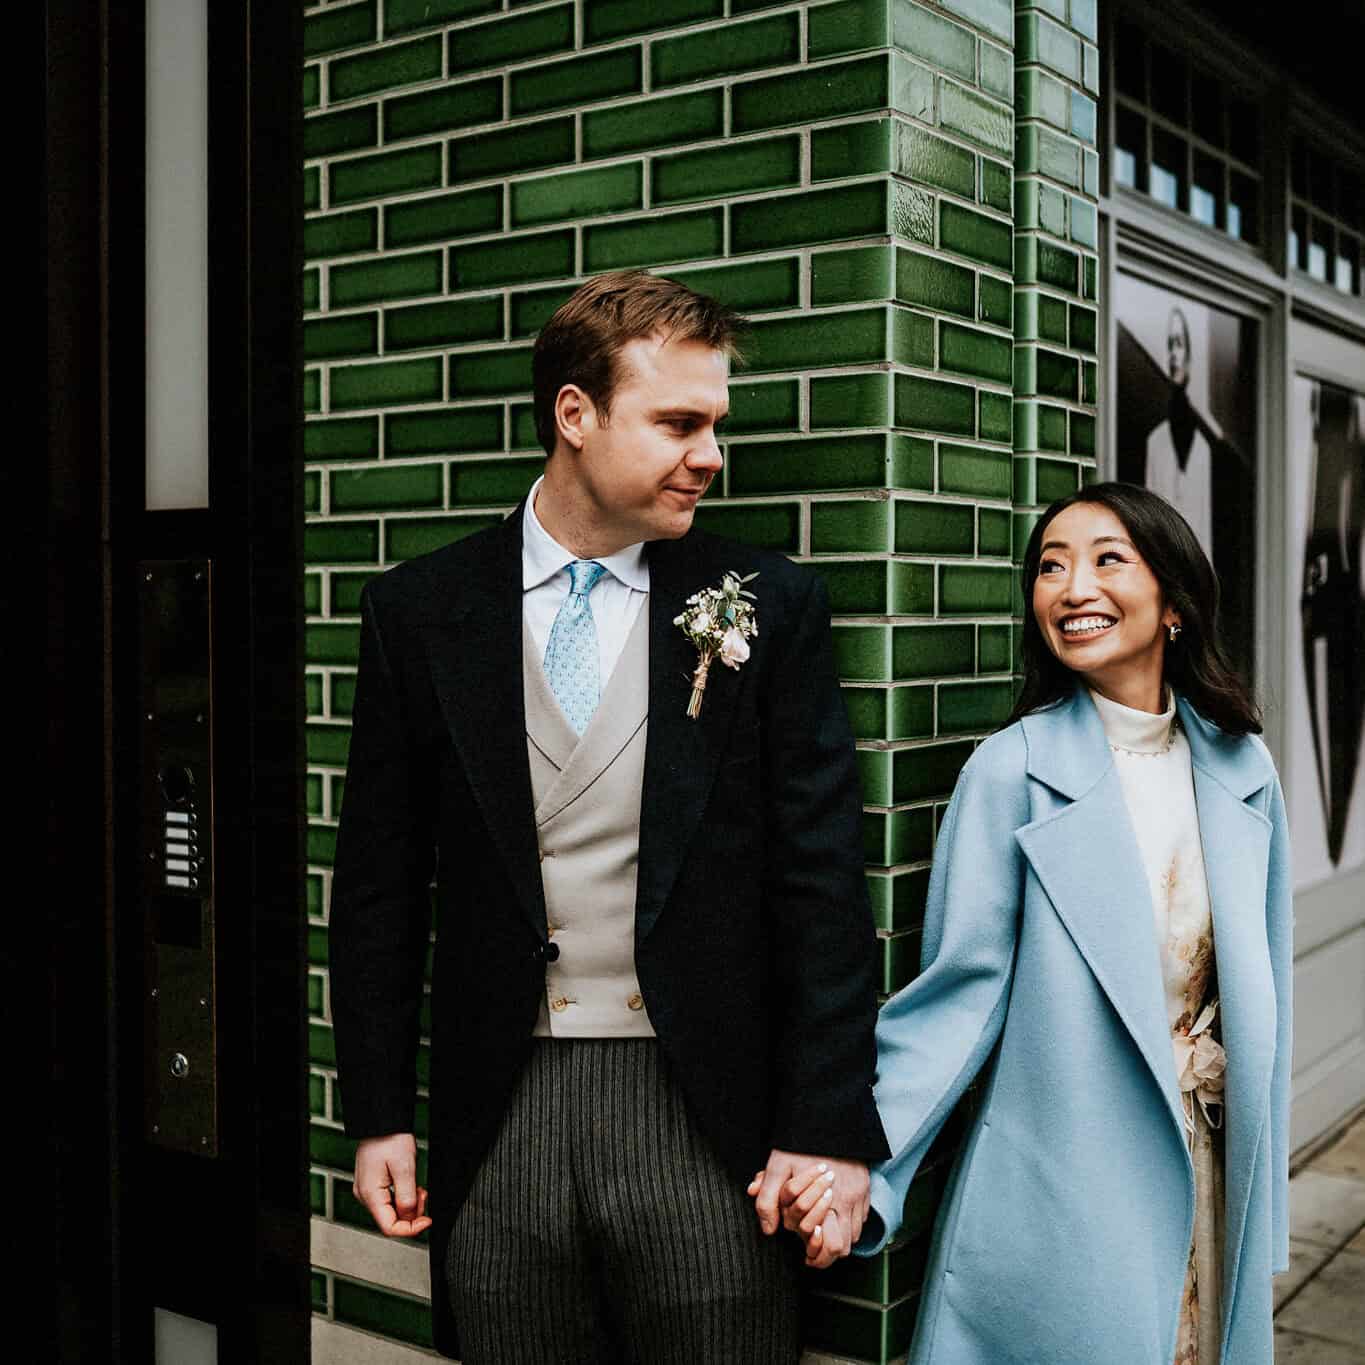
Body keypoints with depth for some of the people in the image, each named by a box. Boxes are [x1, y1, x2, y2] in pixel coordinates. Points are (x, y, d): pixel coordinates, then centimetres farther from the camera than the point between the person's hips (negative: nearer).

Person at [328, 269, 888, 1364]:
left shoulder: (769, 607, -1)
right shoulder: (419, 611, 2)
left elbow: (821, 881, -3)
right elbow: (380, 881, 6)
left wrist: (830, 1130, -8)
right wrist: (380, 1114, 4)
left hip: (704, 1113, -1)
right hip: (499, 1117, 2)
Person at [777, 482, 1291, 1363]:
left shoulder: (1242, 769, 1)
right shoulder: (1013, 770, -13)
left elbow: (1262, 987, 8)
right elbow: (961, 990, -13)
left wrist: (1263, 1184, 11)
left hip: (1214, 1181, 5)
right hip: (1057, 1197, -4)